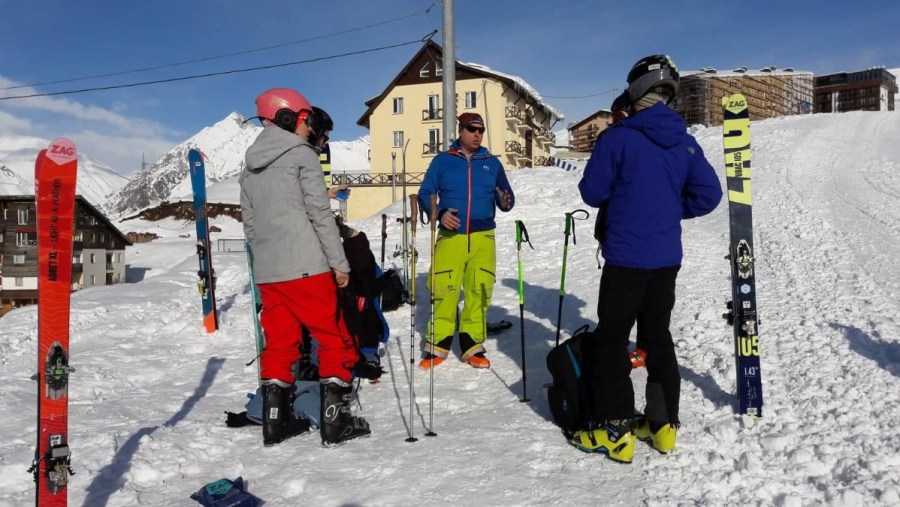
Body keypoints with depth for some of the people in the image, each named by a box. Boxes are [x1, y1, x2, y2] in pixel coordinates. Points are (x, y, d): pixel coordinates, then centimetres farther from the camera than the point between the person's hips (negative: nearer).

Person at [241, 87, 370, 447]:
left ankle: (275, 422, 14)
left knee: (278, 343, 12)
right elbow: (320, 213, -11)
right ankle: (335, 421, 5)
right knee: (336, 339, 4)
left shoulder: (250, 167, 16)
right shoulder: (302, 155, -5)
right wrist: (339, 262, -8)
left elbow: (249, 222, 17)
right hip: (306, 268, -7)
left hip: (267, 272, 7)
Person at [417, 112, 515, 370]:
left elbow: (504, 197, 10)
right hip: (450, 236, -2)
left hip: (483, 237, 2)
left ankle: (472, 346, 15)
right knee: (443, 290, -7)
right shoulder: (443, 160, 6)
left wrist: (506, 202, -14)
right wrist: (440, 214, -11)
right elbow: (425, 194, 6)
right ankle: (437, 346, 8)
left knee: (479, 291, 1)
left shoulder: (492, 162, 11)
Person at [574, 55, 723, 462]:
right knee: (658, 336, 16)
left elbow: (592, 192, -8)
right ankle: (663, 424, 23)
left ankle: (615, 430, 5)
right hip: (667, 258, 6)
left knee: (612, 338, 3)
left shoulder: (618, 137, -13)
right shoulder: (685, 142, 3)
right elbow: (708, 195, 5)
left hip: (625, 257, -5)